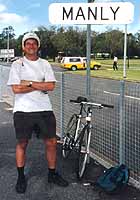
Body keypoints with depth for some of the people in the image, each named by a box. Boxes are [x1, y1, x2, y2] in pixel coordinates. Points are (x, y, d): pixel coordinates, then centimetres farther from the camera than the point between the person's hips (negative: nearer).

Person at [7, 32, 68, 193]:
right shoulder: (17, 65, 0)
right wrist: (41, 86, -9)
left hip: (44, 109, 3)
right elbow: (16, 89, -12)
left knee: (51, 142, 5)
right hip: (23, 110, -2)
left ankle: (52, 174, 24)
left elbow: (51, 86, -5)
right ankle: (21, 177, 23)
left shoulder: (45, 64, 8)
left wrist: (29, 83, -11)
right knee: (22, 144, 7)